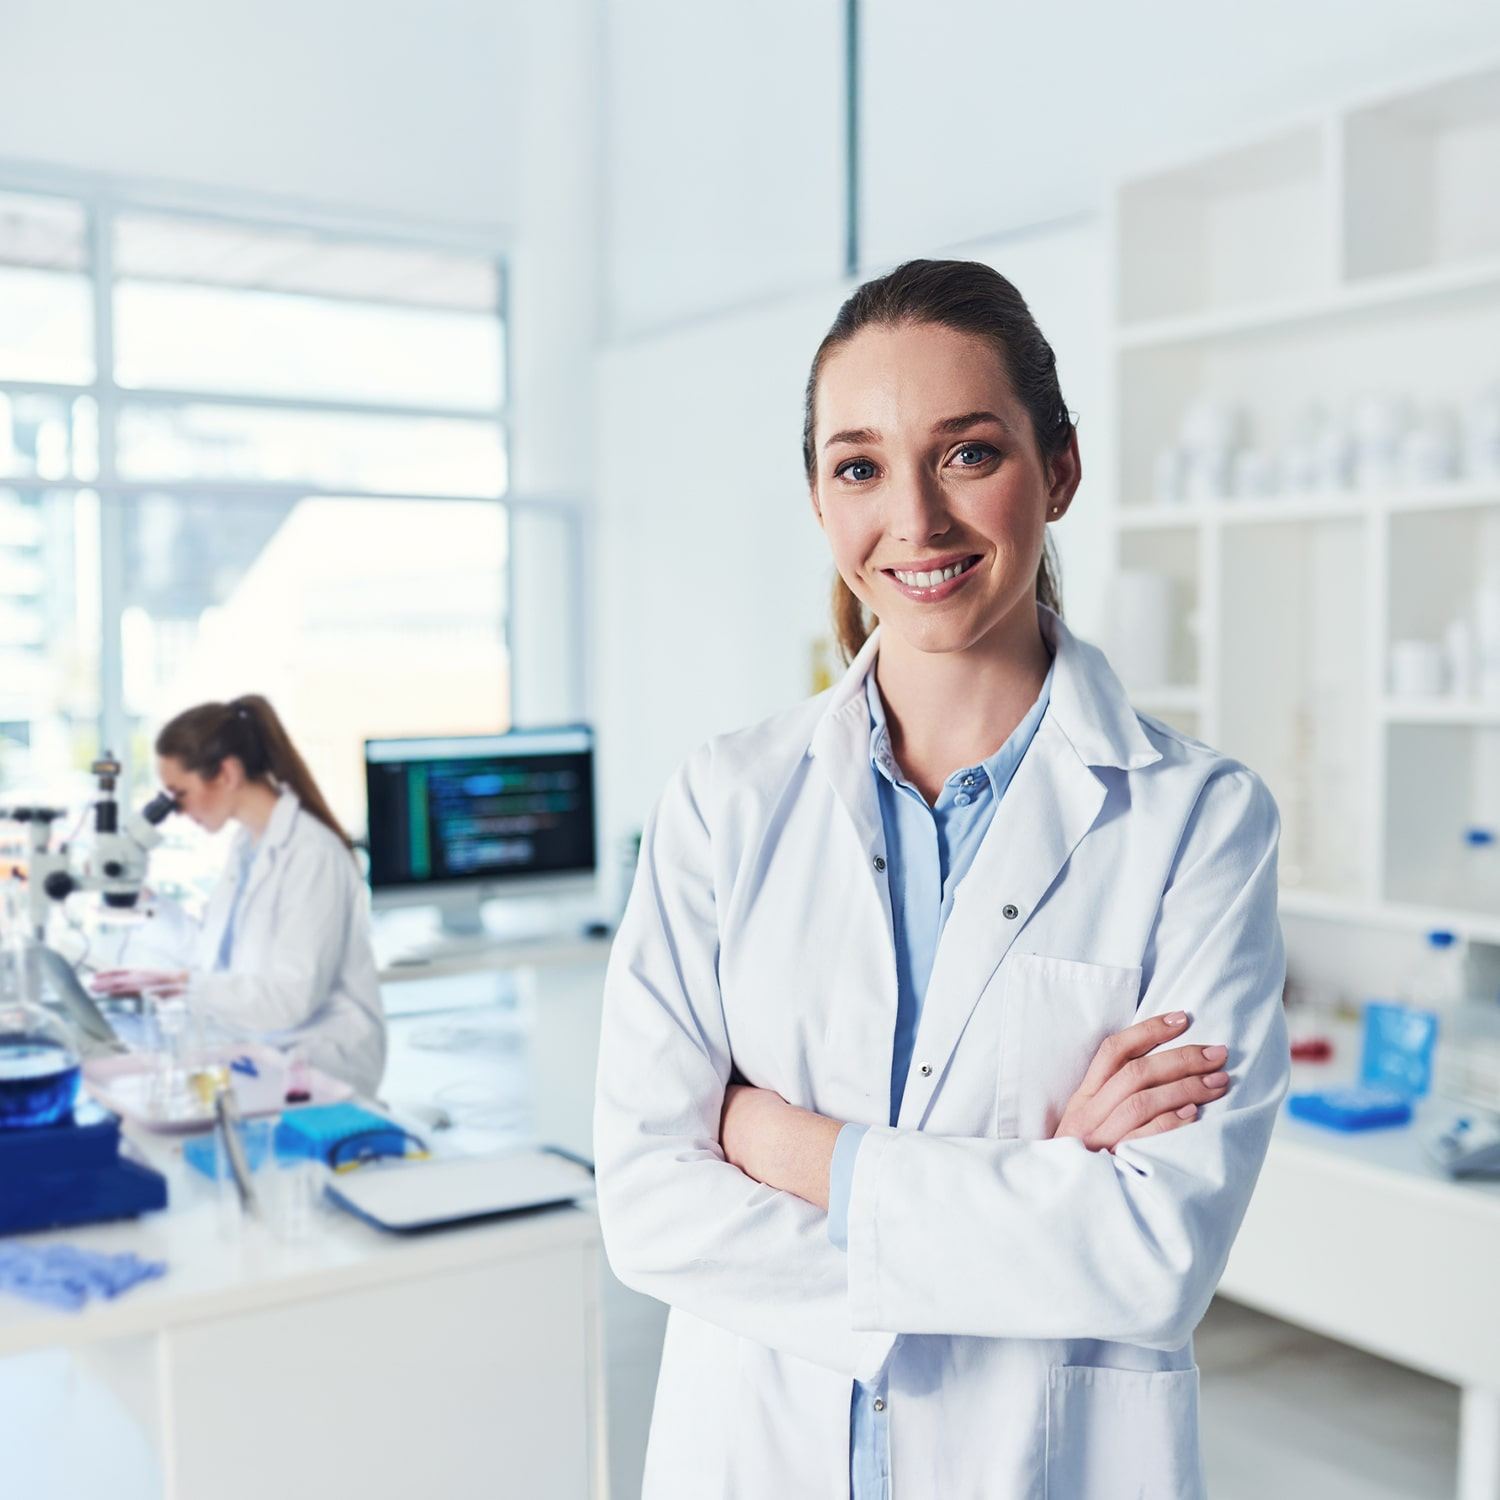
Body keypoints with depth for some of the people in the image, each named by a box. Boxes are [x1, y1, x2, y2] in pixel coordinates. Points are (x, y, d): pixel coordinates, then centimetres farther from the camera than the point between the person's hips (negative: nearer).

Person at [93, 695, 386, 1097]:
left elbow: (291, 997, -21)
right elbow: (223, 954, 13)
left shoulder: (312, 854, -17)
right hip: (261, 1045, 8)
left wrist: (184, 984, -20)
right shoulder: (245, 845, 10)